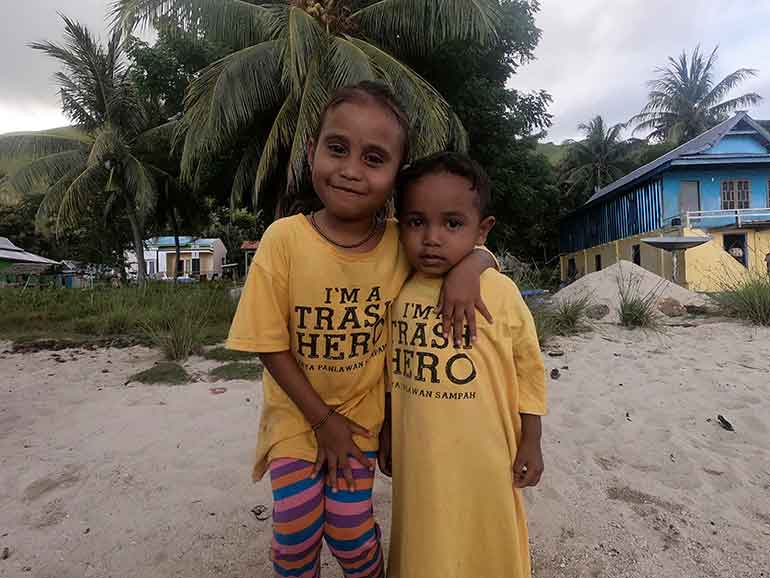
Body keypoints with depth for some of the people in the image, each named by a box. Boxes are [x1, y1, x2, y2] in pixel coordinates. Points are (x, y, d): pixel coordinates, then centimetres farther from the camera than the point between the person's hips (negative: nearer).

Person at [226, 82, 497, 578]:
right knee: (296, 533, 5)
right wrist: (321, 418, -10)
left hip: (361, 411, 1)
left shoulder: (403, 243, -14)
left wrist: (469, 265, -24)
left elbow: (477, 247, 1)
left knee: (350, 529, 6)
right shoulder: (285, 238, -20)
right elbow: (270, 343, -13)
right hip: (297, 412, 0)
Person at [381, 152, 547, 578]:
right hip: (419, 458, 3)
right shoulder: (399, 294, -5)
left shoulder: (499, 292, -14)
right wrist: (386, 434, 13)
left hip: (483, 460, -2)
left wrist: (531, 443, 0)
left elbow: (529, 369, -3)